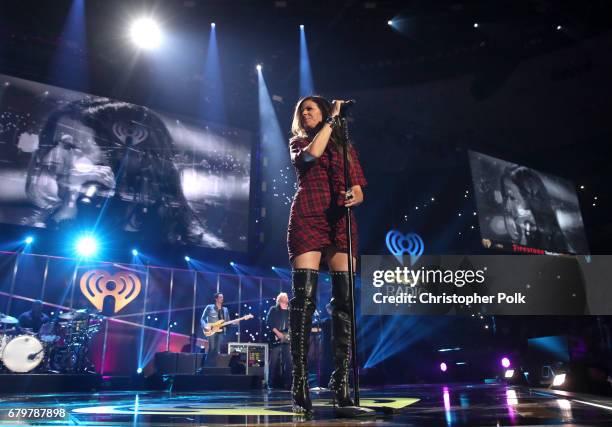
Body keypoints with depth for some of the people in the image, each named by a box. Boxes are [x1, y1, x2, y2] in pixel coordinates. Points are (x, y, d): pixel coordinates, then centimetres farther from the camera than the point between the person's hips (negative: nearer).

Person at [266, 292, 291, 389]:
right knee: (274, 361, -6)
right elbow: (268, 322, -5)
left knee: (288, 361, 0)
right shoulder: (273, 309, 6)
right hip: (276, 338, -4)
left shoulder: (290, 311, 19)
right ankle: (272, 382, 0)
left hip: (287, 339, 4)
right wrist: (277, 333, -14)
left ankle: (286, 382, 7)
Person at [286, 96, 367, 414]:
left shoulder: (345, 147, 24)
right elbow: (310, 155, -7)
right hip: (307, 218, -2)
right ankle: (300, 384, -12)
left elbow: (358, 190, 15)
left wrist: (353, 197, -8)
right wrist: (332, 119, 1)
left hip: (340, 220, 2)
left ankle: (341, 383, -5)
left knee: (345, 298, -9)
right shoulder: (298, 142, 19)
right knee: (304, 295, -14)